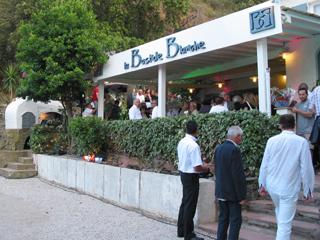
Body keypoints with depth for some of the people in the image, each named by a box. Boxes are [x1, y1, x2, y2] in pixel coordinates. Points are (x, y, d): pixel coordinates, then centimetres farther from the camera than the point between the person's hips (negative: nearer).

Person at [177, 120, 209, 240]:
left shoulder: (182, 142, 4)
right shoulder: (193, 145, -23)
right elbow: (197, 167, -24)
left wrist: (202, 165, 16)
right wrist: (207, 169, -4)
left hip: (183, 174, 9)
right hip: (191, 177, -8)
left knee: (185, 203, 19)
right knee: (190, 206, 2)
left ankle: (181, 230, 31)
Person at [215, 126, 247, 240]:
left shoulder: (218, 148, 6)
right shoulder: (234, 150, -19)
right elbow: (238, 175, -20)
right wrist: (242, 195, -14)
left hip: (221, 191, 8)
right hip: (233, 192, -8)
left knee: (223, 219, 15)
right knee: (235, 220, 2)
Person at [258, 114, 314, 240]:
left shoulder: (272, 140, -7)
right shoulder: (301, 142, -15)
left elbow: (264, 165, -1)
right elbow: (306, 169, -11)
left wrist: (262, 184, 12)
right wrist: (308, 190, 2)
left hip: (272, 186, 4)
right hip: (289, 189, -4)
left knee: (279, 210, 30)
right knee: (285, 223, 4)